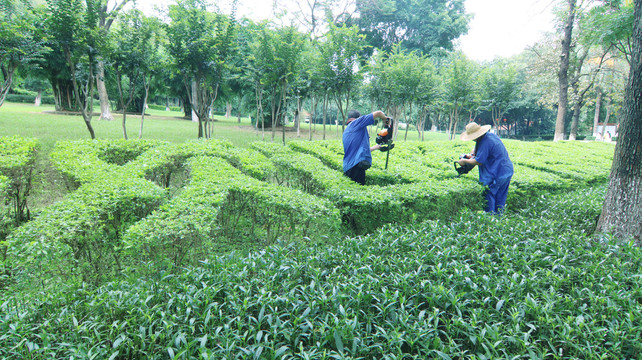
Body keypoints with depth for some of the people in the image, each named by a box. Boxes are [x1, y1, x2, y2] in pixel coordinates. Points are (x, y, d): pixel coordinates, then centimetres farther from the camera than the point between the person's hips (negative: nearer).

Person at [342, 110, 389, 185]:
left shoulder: (346, 132, 24)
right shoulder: (357, 122, 2)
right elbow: (378, 113, 0)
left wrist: (375, 147, 45)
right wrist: (386, 118, 22)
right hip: (357, 164, -9)